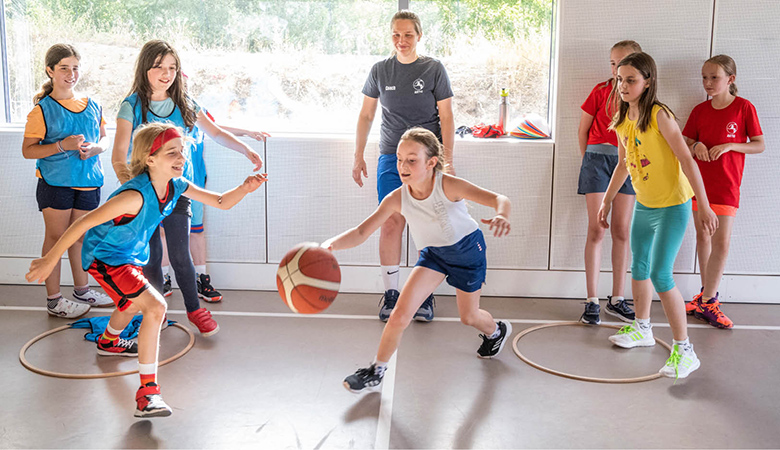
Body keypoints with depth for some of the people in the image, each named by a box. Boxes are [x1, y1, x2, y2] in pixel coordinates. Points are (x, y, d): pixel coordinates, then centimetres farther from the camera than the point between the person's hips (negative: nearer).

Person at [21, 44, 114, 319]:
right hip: (55, 182, -4)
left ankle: (82, 290, 29)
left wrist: (95, 148, -7)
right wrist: (62, 145, -21)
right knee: (56, 237, 2)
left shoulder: (92, 106, 8)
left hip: (87, 182, 5)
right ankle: (54, 300, 10)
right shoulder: (42, 110, -6)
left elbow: (104, 139, 16)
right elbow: (28, 150, -9)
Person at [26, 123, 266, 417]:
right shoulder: (136, 195, -35)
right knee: (155, 307, -24)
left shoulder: (176, 186, -12)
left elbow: (222, 202, -4)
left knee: (133, 303, 34)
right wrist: (49, 260, -28)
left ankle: (108, 342, 69)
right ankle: (147, 392, -19)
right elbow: (84, 222, -31)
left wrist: (245, 189, -25)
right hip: (103, 257, -9)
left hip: (131, 255, 9)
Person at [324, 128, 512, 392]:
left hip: (468, 249, -2)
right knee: (401, 313, -12)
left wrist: (501, 216, -62)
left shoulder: (448, 186, -32)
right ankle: (377, 370, 7)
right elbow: (361, 232, -25)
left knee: (468, 316, 14)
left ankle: (496, 331, 52)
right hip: (433, 252, 3)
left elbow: (499, 199, -37)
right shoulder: (397, 199, -22)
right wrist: (331, 244, -45)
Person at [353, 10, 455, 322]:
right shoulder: (380, 71, 7)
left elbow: (446, 117, 1)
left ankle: (425, 296, 7)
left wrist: (447, 160, -4)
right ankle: (390, 294, 7)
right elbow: (366, 115, 14)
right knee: (391, 224, -4)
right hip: (391, 157, 2)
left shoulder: (434, 69, 1)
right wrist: (358, 156, 11)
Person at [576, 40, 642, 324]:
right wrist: (589, 159, 6)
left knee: (621, 231, 6)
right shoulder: (601, 91, -1)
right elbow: (583, 129, 6)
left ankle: (617, 299, 14)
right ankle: (592, 301, -1)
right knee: (597, 230, -4)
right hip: (598, 157, -2)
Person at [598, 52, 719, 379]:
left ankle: (684, 351, -4)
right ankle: (642, 329, 40)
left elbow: (687, 160, -20)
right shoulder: (622, 120, 3)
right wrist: (607, 200, 21)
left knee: (660, 276, -13)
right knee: (639, 268, 19)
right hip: (643, 205, 8)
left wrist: (704, 205, -21)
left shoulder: (659, 115, -20)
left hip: (672, 207, -8)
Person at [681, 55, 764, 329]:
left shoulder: (744, 108, -4)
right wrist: (696, 146, -12)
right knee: (703, 237, 9)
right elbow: (684, 146, 10)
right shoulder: (700, 111, 6)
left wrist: (729, 145, -16)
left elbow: (759, 145, -2)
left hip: (726, 185, -4)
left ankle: (706, 301, 0)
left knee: (721, 242, -7)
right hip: (699, 182, 4)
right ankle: (708, 294, 22)